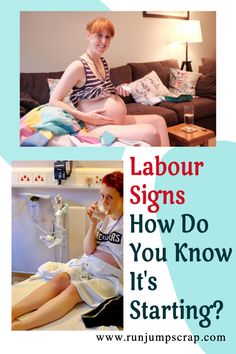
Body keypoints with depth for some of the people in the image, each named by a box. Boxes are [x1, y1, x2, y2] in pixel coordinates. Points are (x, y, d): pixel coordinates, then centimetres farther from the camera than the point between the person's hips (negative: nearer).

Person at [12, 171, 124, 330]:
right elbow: (88, 250, 2)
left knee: (74, 290, -30)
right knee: (60, 279, -23)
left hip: (111, 277, -6)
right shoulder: (103, 217, 7)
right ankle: (12, 311, -38)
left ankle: (18, 326, -45)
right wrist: (93, 223, -9)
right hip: (87, 265, 6)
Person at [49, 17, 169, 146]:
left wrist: (117, 90, 6)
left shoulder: (103, 62, 11)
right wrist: (85, 116, -23)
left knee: (158, 120, 12)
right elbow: (54, 101, -16)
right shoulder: (78, 66, -14)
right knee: (151, 133, -24)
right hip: (97, 128, -10)